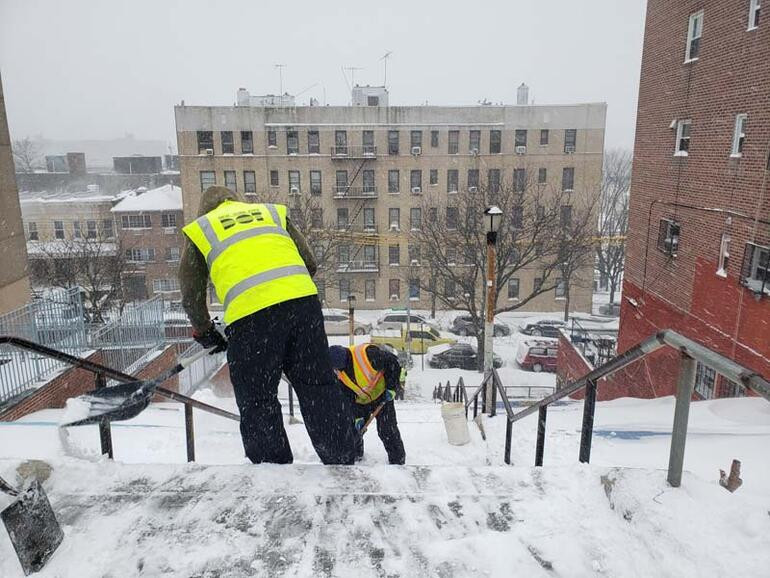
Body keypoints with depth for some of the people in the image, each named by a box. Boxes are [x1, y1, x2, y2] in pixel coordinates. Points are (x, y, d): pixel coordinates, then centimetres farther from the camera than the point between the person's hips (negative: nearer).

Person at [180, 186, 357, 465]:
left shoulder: (199, 230, 21)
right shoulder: (273, 212, 27)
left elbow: (191, 297, 22)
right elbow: (310, 264, 21)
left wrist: (204, 332, 36)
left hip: (251, 316, -3)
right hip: (303, 302, 3)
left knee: (257, 402, 11)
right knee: (320, 388, 12)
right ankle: (343, 461, 19)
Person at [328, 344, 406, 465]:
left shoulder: (367, 354, -33)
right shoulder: (338, 373, -14)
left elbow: (393, 363, -23)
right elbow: (348, 396, -6)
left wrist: (391, 388, -19)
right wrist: (357, 416, -13)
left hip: (381, 396, -5)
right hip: (360, 401, 5)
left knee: (387, 430, -8)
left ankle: (398, 460, 8)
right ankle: (354, 454, 32)